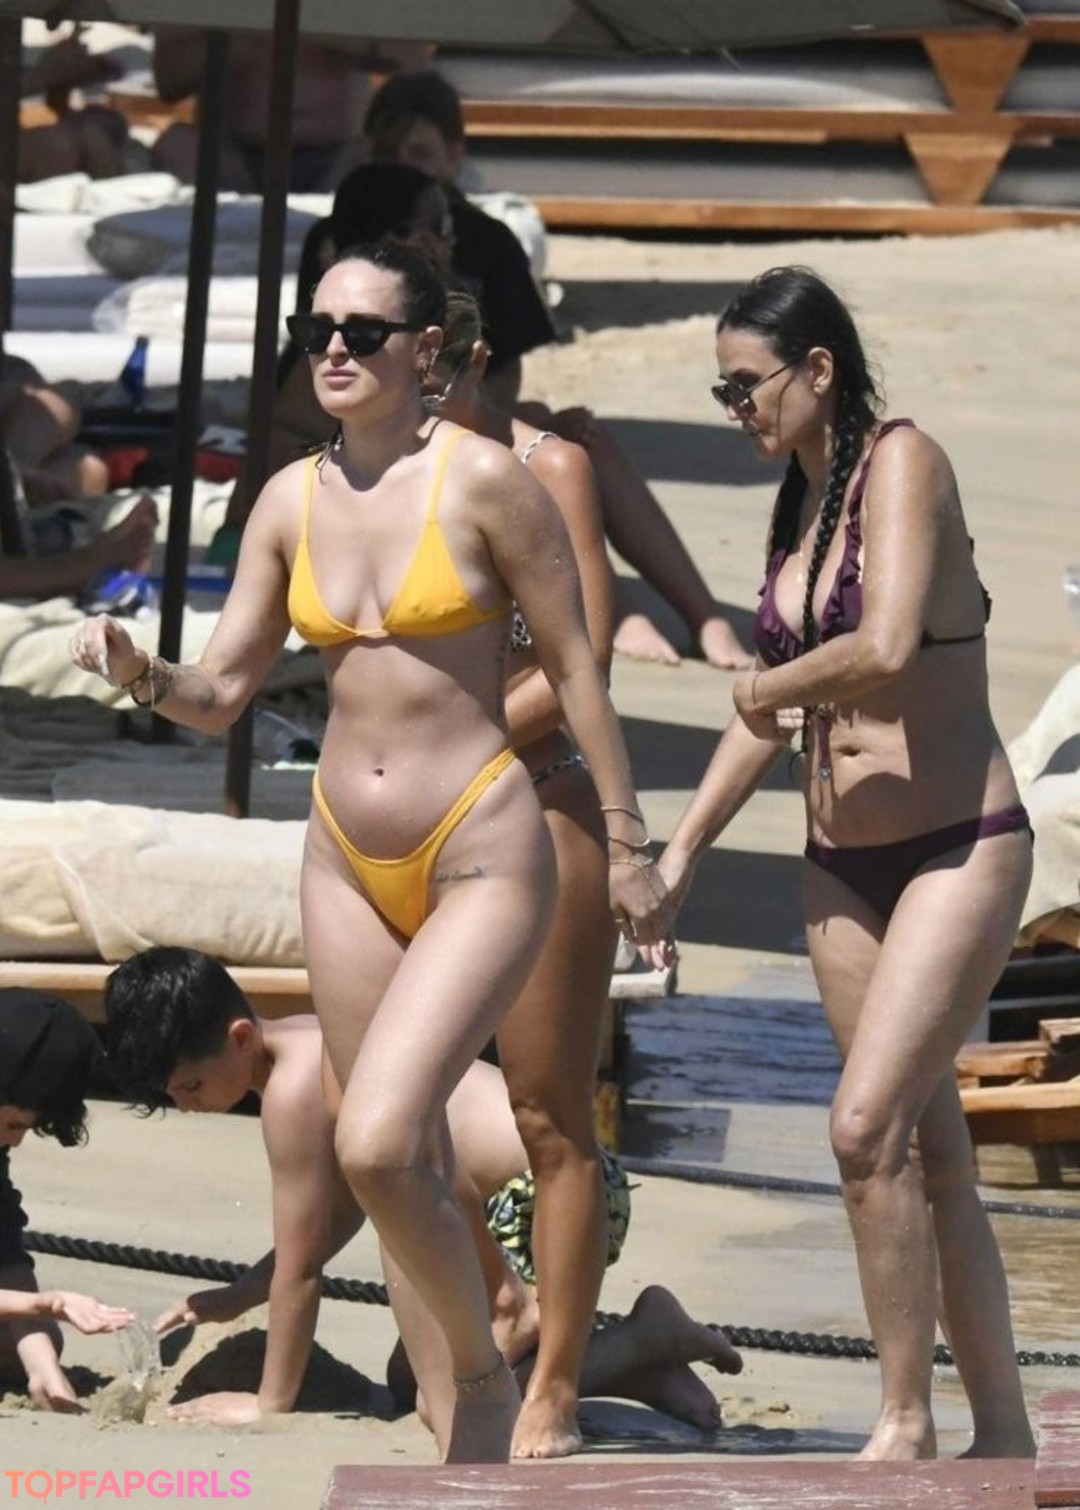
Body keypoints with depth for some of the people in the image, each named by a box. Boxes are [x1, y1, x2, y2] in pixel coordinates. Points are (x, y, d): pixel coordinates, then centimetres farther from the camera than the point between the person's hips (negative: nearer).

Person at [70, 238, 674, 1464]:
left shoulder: (482, 479, -11)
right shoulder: (290, 501, 4)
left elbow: (573, 667, -5)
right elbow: (220, 694, 8)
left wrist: (626, 845, -3)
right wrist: (140, 673, -14)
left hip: (481, 857, -6)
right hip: (347, 859, 6)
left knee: (377, 1146, -20)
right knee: (408, 1173, 9)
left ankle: (484, 1374, 4)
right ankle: (463, 1451, 18)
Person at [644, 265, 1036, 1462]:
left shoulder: (902, 463, -12)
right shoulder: (797, 506, 12)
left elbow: (888, 649, -27)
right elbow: (770, 704, 19)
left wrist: (775, 685, -9)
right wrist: (678, 854, 16)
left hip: (959, 848, -8)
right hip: (842, 862, 8)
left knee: (868, 1126, -17)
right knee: (926, 1148, 7)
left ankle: (905, 1422, -9)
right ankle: (1003, 1431, 13)